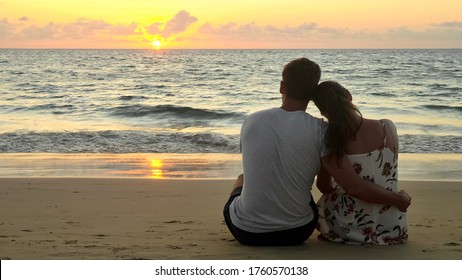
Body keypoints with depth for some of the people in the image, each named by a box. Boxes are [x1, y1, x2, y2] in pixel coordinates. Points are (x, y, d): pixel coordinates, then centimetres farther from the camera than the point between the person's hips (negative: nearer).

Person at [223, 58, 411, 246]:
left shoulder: (250, 122, -6)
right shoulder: (319, 131, -13)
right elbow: (353, 185, -18)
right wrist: (395, 199, -1)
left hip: (245, 232, 0)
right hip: (296, 234, 0)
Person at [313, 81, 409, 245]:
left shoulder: (328, 143, -16)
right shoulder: (388, 128, -12)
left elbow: (323, 186, 5)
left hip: (350, 230, -2)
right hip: (392, 229, 2)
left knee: (324, 199, 34)